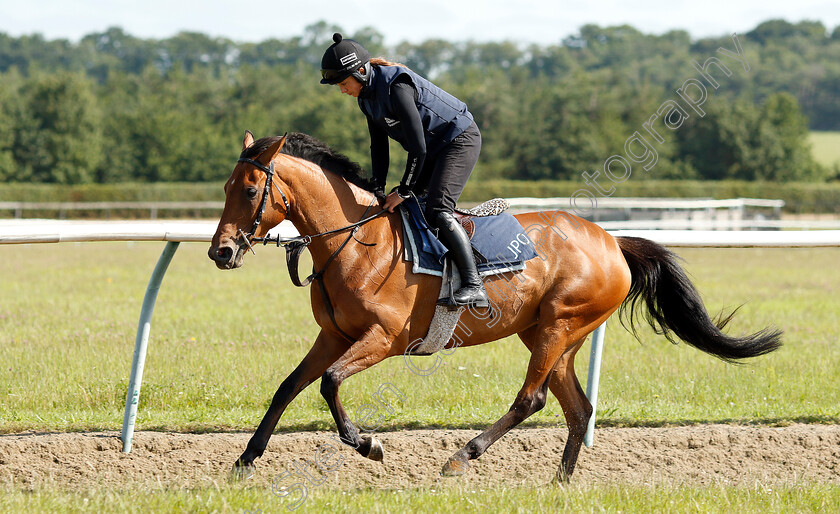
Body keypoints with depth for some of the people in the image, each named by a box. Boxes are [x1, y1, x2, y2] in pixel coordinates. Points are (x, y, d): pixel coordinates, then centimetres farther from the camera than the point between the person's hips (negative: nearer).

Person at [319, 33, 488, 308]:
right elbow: (379, 146, 10)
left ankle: (474, 287, -25)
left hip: (460, 139, -10)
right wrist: (378, 189, 0)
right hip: (432, 148, 10)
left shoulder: (396, 87, -28)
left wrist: (403, 192, -22)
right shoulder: (366, 95, 1)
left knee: (437, 209, -22)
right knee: (404, 207, 6)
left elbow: (417, 147, -28)